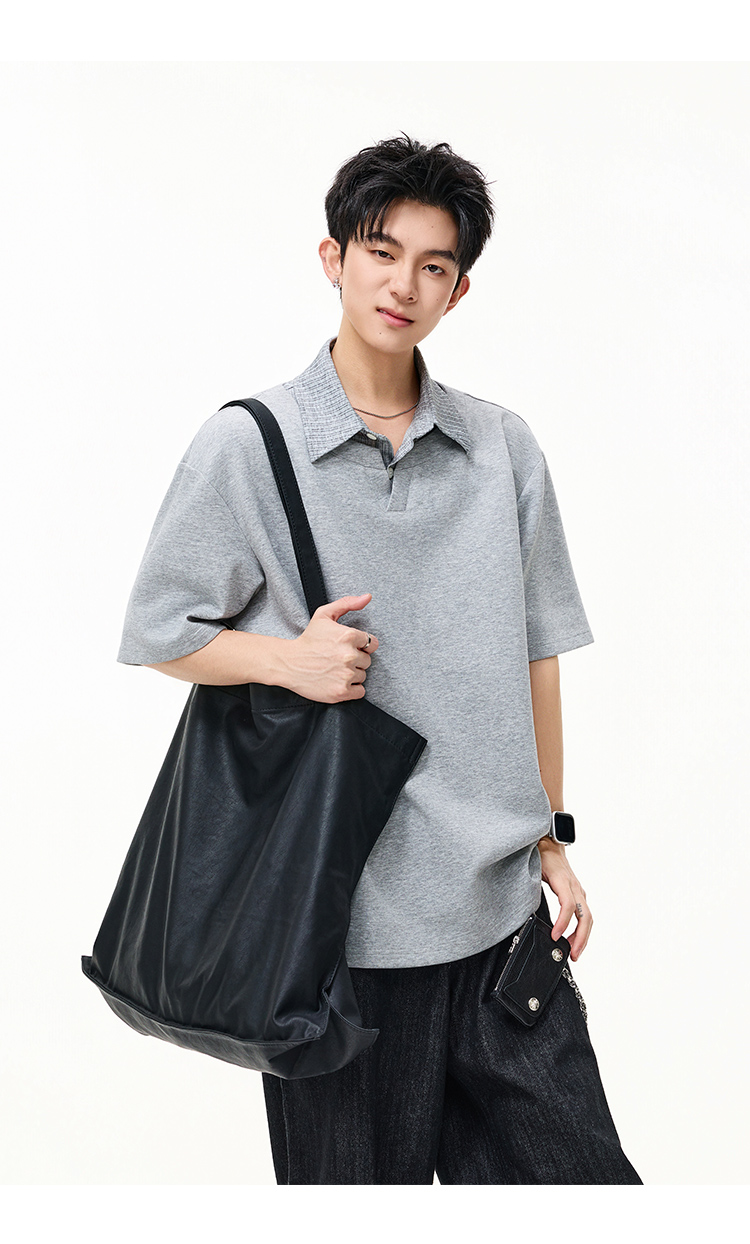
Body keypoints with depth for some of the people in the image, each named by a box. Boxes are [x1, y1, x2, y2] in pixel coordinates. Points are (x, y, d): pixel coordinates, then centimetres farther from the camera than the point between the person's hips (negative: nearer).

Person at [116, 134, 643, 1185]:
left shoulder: (504, 449, 7)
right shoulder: (248, 444, -3)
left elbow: (535, 654, 11)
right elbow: (157, 633, 2)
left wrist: (553, 839, 11)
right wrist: (288, 656, -16)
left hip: (497, 906, 3)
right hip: (337, 913, -3)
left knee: (578, 1169, 8)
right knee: (357, 1178, 11)